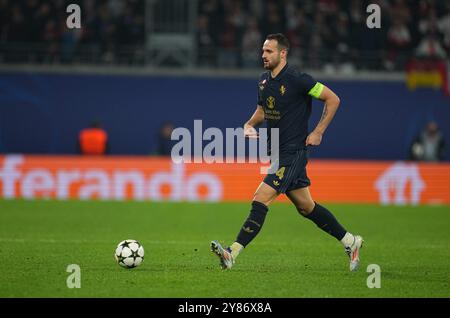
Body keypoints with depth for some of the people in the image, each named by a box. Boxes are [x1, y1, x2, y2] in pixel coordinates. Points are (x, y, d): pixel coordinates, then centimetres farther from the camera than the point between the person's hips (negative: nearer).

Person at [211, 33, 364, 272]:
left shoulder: (297, 79, -15)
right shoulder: (263, 80, 8)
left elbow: (333, 99, -9)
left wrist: (318, 132, -11)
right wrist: (250, 124, 5)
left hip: (293, 153, -9)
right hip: (277, 153, 9)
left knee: (260, 201, -16)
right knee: (306, 207, 15)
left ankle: (232, 254, -18)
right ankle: (349, 241, 29)